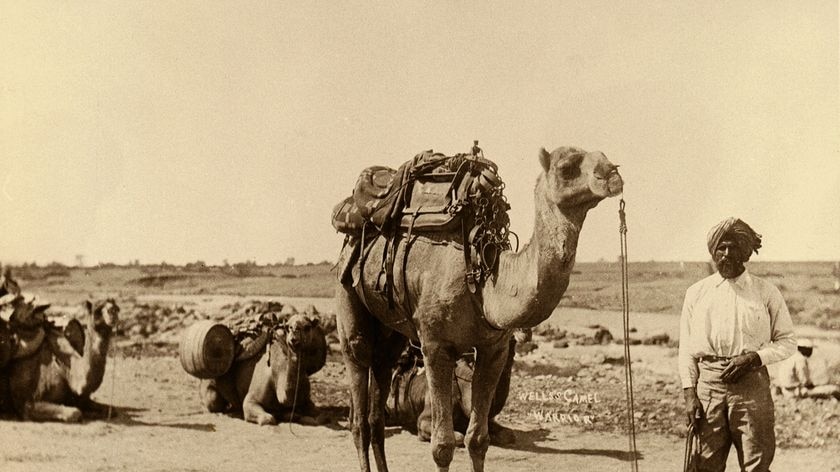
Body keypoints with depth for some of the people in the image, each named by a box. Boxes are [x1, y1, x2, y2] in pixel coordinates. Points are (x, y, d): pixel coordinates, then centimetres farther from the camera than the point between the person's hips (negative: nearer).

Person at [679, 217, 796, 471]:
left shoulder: (766, 292, 5)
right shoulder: (696, 293, 9)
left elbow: (787, 342, 9)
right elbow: (686, 348, 9)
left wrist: (753, 358, -9)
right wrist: (689, 394, 0)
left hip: (751, 384, -1)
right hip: (708, 382, 1)